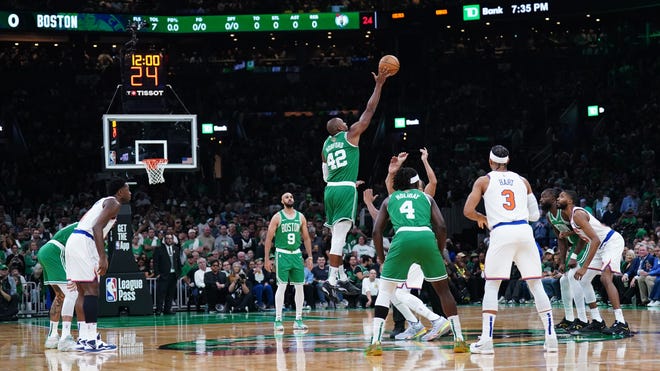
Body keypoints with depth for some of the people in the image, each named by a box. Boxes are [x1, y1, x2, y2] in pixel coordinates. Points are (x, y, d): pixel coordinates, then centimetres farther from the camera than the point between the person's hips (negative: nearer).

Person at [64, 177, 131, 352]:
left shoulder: (103, 202, 25)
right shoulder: (114, 204, -4)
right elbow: (97, 227, -18)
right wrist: (103, 257, -24)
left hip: (73, 241, 10)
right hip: (83, 244, -10)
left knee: (83, 291, 13)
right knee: (92, 290, -10)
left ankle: (84, 338, 16)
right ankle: (92, 340, -14)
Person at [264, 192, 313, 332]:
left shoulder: (300, 217, 8)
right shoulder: (277, 217, -3)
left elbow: (306, 238, 13)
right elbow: (269, 238, -3)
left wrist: (310, 257, 7)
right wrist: (267, 260, -8)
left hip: (297, 254, 4)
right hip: (282, 254, -4)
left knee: (300, 287, 3)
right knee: (282, 287, -9)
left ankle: (298, 319, 9)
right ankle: (278, 320, -5)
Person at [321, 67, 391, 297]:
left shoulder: (326, 145, 17)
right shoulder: (350, 135, 0)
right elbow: (369, 110, 0)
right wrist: (379, 84, 4)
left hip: (330, 190, 7)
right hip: (346, 190, -7)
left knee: (337, 236, 13)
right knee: (339, 237, -13)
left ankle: (342, 277, 16)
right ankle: (332, 278, -21)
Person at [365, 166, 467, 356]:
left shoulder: (389, 200, 27)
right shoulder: (426, 197, 26)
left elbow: (377, 231, 17)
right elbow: (441, 227, 13)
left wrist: (382, 259, 24)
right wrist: (440, 253, 22)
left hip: (403, 238, -1)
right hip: (427, 238, 1)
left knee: (385, 291, 12)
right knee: (443, 289, 18)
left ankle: (376, 342, -2)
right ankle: (459, 340, 14)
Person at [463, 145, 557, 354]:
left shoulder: (483, 181, 10)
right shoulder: (522, 181, 19)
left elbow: (468, 211, 1)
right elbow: (535, 215, 18)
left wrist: (481, 219, 22)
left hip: (502, 234, -3)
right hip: (525, 231, 3)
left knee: (491, 286, 5)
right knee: (536, 285, 9)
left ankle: (486, 339, -5)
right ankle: (551, 337, 2)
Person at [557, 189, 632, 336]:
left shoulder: (577, 214, -23)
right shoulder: (567, 214, 7)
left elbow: (595, 240, -31)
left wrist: (585, 267, -33)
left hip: (612, 241, -11)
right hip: (602, 245, 11)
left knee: (605, 278, -27)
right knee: (583, 280, 12)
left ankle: (621, 323, -36)